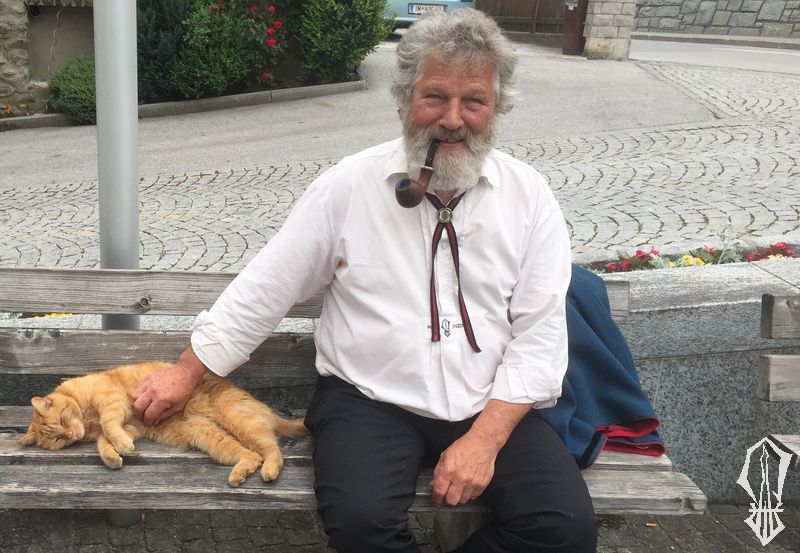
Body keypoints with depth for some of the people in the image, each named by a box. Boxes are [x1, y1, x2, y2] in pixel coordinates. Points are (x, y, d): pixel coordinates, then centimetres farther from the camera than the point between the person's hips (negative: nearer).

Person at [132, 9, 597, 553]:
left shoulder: (529, 196, 0)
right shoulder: (350, 185, -4)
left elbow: (539, 336, -3)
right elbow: (265, 288, 3)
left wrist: (484, 438, -14)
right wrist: (186, 373, 6)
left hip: (490, 407, 2)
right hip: (369, 400, -1)